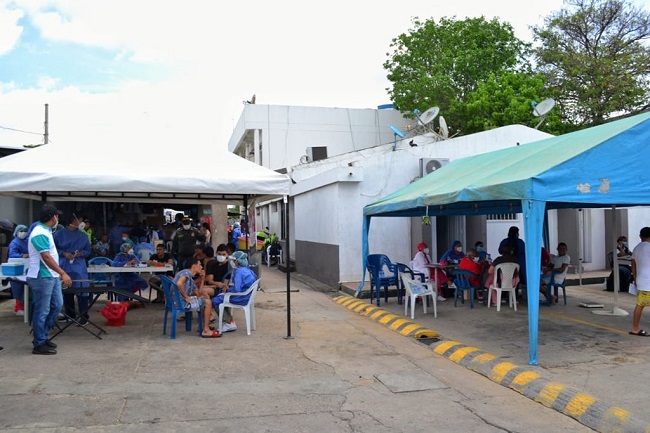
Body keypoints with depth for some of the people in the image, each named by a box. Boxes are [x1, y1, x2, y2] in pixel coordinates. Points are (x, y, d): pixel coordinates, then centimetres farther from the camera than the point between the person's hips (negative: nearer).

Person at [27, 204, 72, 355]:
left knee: (57, 305, 15)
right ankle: (39, 344, 8)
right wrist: (63, 273, -27)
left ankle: (41, 336, 26)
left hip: (52, 276, 10)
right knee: (42, 311, -2)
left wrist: (59, 274, 20)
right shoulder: (40, 234, -19)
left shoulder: (45, 231, 13)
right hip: (42, 278, -10)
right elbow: (46, 257, -25)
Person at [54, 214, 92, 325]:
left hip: (78, 267, -1)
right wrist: (64, 253, -11)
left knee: (81, 291, -8)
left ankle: (84, 316, -6)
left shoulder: (83, 236, 7)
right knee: (66, 291, 9)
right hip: (64, 267, 1)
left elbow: (88, 251, 10)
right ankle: (70, 314, 23)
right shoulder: (60, 234, 2)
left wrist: (80, 253, -9)